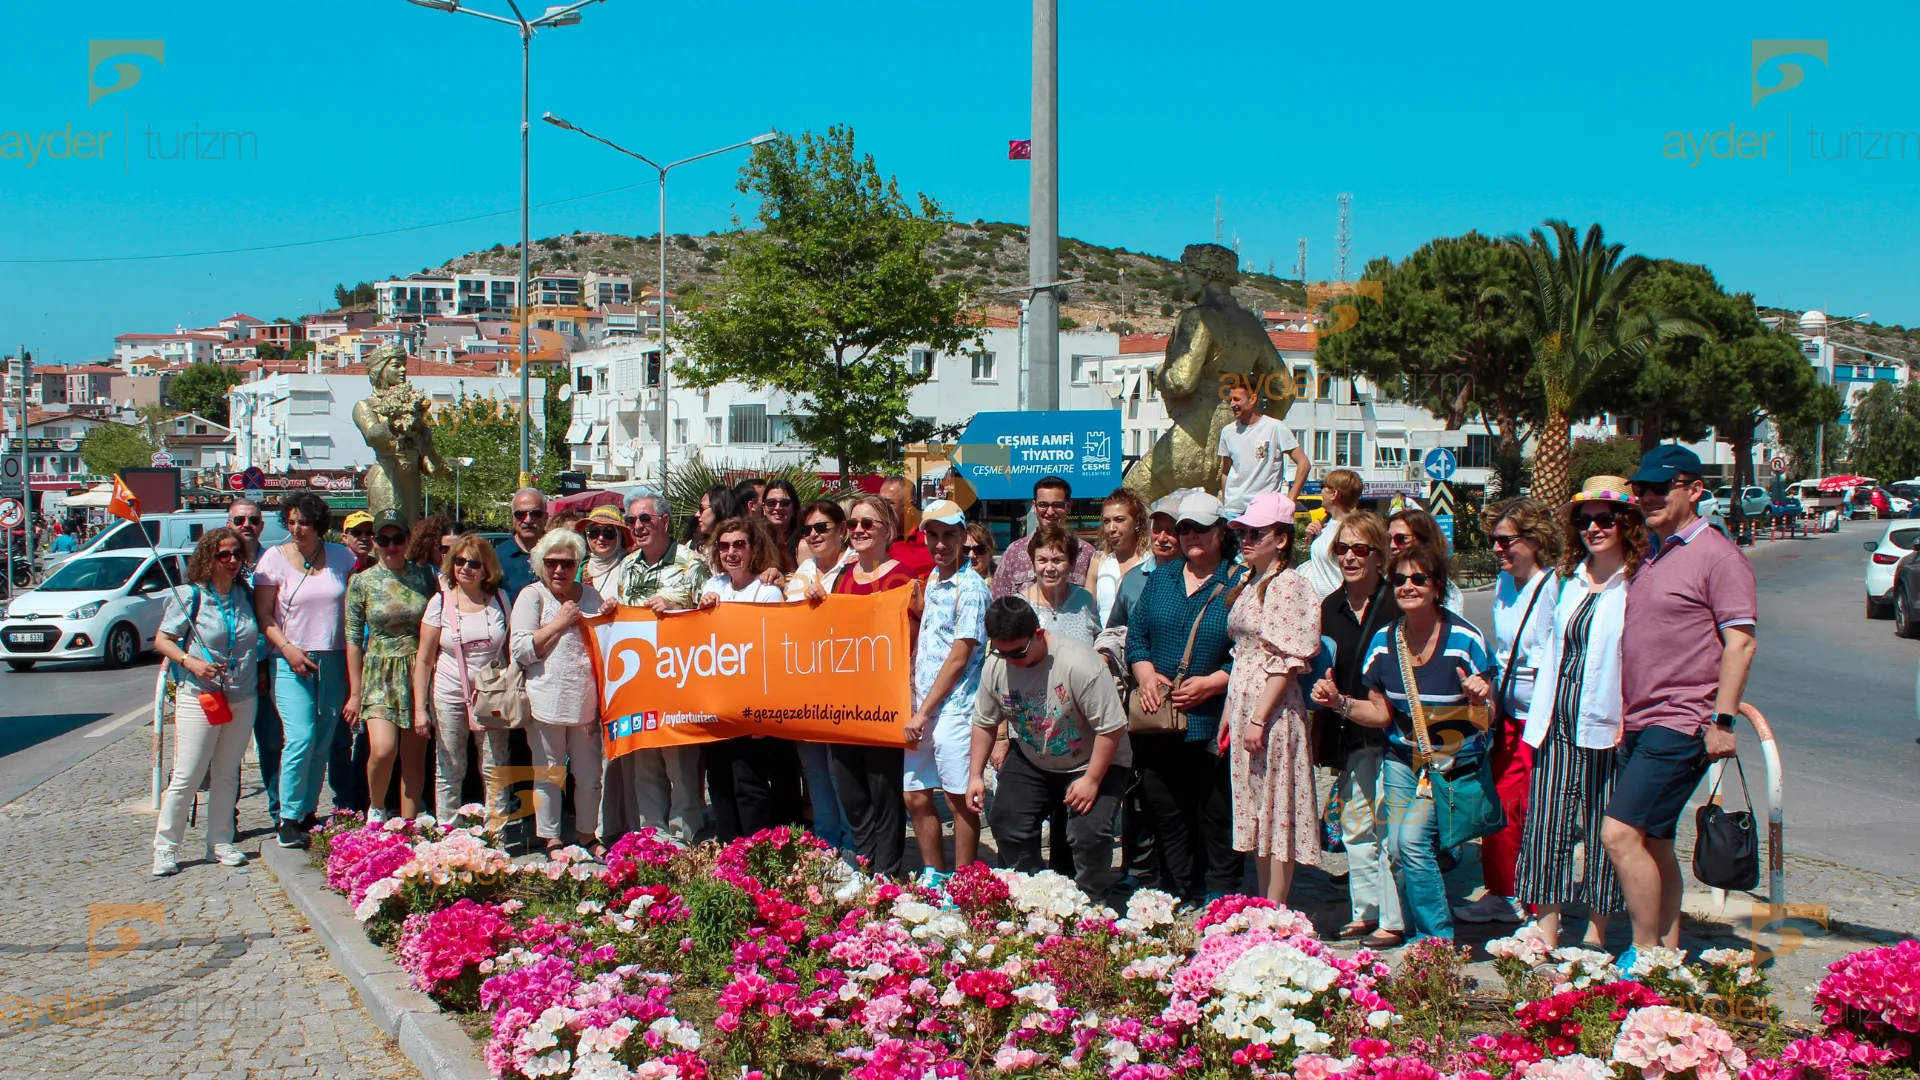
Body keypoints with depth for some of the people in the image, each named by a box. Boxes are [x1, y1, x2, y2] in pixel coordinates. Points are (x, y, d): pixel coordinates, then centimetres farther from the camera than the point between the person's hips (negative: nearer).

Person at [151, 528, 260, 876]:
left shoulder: (245, 594, 6)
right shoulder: (191, 596, -6)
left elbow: (257, 636, 20)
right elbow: (162, 640, -4)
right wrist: (189, 661, -20)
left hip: (242, 699, 5)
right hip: (199, 697, -4)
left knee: (227, 774, 11)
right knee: (187, 776, -4)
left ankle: (221, 843, 19)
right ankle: (165, 848, 6)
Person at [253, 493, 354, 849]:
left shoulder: (342, 557, 6)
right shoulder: (275, 558, 0)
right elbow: (263, 613, 1)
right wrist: (288, 648, -13)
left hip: (334, 660, 3)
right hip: (292, 661, -3)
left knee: (323, 743, 6)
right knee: (301, 738, -14)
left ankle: (308, 812, 17)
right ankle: (288, 818, -7)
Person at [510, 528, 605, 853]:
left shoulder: (590, 596, 14)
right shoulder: (532, 596, 1)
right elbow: (520, 649, -9)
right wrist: (560, 622, -9)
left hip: (586, 701, 3)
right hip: (546, 701, -3)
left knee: (589, 775, 7)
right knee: (548, 774, 4)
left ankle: (587, 835, 21)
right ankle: (550, 839, 14)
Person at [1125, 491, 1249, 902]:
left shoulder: (1241, 583, -3)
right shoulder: (1161, 578, 14)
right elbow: (1135, 633, 12)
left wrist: (1211, 683, -18)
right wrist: (1147, 675, -5)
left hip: (1213, 723, -5)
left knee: (1217, 818, 0)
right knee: (1166, 814, 11)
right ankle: (1180, 900, 24)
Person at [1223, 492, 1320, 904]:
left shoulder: (1288, 583, -11)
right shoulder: (1251, 584, 16)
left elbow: (1288, 661, -17)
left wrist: (1259, 718, -21)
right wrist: (1228, 715, 15)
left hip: (1273, 709, -9)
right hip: (1242, 705, 9)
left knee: (1277, 809, -4)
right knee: (1255, 812, 12)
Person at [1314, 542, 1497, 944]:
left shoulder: (1465, 639, -14)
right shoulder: (1384, 640, -1)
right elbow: (1381, 713, 6)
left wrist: (1480, 699, -30)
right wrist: (1341, 703, -9)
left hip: (1454, 760, -5)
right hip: (1402, 758, 5)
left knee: (1413, 839, -17)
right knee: (1396, 848, -1)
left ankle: (1438, 940, -2)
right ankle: (1419, 934, 20)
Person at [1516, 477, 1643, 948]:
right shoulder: (1570, 578, 13)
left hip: (1606, 726, -6)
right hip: (1558, 721, 6)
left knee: (1604, 830, 5)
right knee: (1546, 825, 3)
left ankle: (1596, 935, 18)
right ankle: (1546, 934, 9)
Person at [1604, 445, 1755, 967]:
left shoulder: (1718, 556, -8)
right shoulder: (1652, 557, 18)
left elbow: (1739, 643, -14)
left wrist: (1722, 720, -19)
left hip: (1680, 725, -9)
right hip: (1638, 723, 9)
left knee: (1621, 833, -16)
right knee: (1654, 844, 11)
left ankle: (1646, 954, -6)